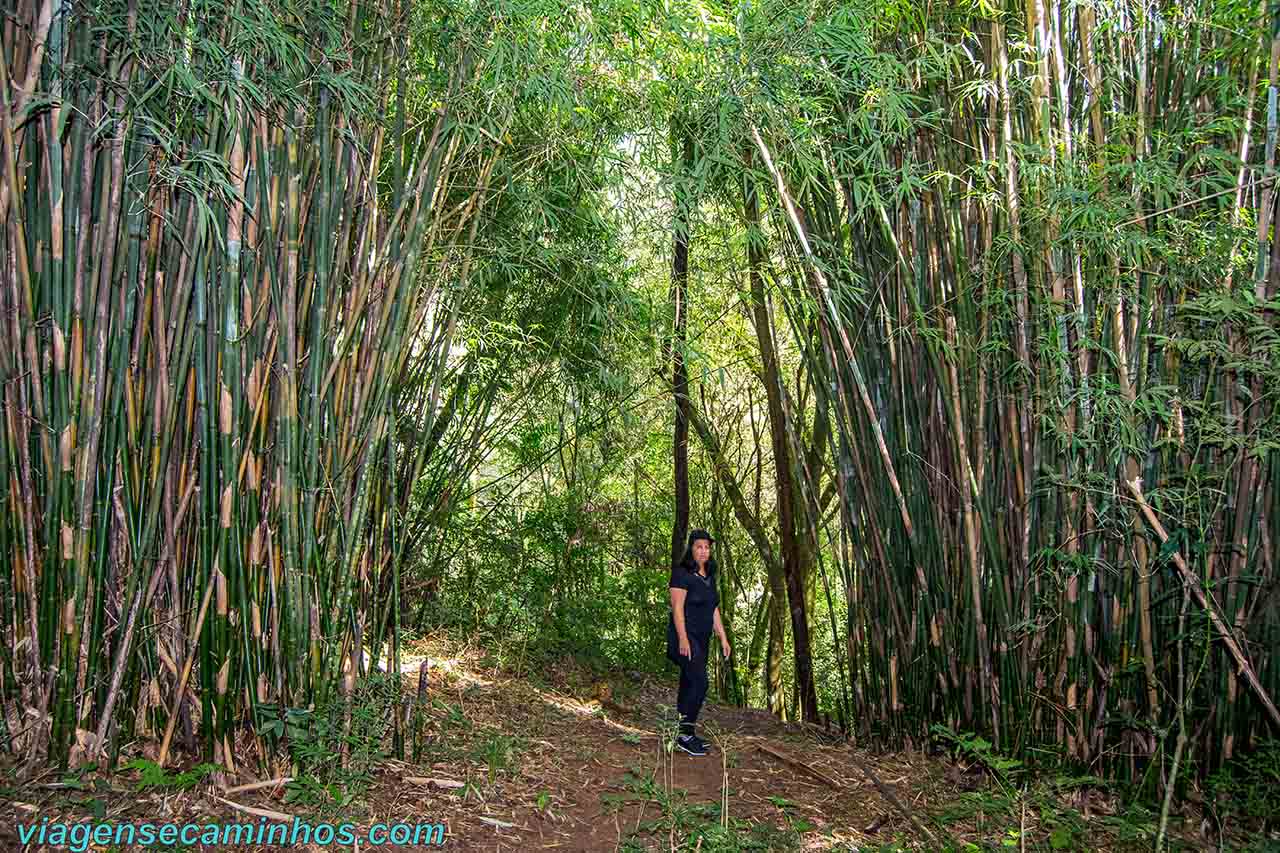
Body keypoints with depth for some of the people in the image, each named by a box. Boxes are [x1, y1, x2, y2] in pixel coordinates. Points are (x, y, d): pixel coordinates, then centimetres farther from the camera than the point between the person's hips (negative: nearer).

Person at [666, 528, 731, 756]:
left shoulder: (709, 577, 14)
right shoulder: (682, 574, -10)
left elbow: (714, 611, 17)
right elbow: (677, 608, -15)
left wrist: (723, 638, 13)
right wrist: (683, 639, -22)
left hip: (702, 639, 8)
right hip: (685, 637, -8)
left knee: (689, 684, 10)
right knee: (700, 682, -16)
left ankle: (685, 732, 15)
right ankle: (685, 735, -11)